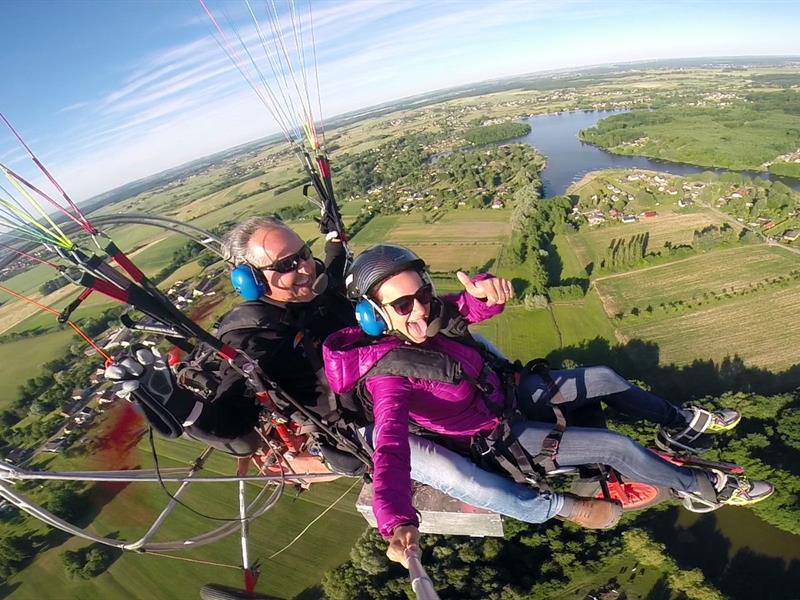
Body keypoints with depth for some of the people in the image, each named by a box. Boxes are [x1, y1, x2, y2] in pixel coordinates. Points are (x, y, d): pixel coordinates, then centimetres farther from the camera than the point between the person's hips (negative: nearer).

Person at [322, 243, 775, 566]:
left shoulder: (427, 314, -13)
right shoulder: (389, 376, -32)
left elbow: (475, 309, -13)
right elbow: (392, 449, -42)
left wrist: (485, 289, -38)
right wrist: (398, 524, -59)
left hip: (508, 392, 7)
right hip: (500, 440, -7)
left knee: (605, 378, 12)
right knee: (617, 447, -6)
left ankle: (682, 423, 40)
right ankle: (706, 488, 25)